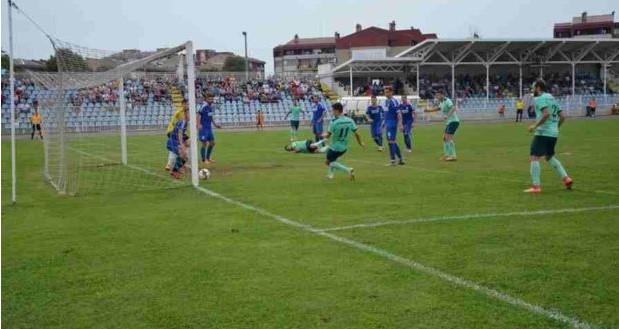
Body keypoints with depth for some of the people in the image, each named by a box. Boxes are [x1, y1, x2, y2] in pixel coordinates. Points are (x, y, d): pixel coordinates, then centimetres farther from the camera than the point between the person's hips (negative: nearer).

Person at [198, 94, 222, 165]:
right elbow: (199, 115, -20)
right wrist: (199, 124, -32)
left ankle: (208, 158, 25)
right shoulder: (204, 107, -15)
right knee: (205, 143, -4)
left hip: (209, 128, 8)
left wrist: (215, 124, 22)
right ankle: (204, 160, 7)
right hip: (203, 128, -8)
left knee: (212, 143, 11)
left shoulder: (211, 107, 8)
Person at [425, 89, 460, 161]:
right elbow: (438, 108, 37)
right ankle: (447, 155, 18)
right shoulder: (441, 102, 15)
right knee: (445, 138, 12)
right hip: (449, 122, 10)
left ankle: (453, 156, -20)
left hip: (453, 121, -10)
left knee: (449, 137, -17)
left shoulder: (447, 101, -15)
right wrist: (429, 110, 30)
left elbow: (453, 108, -33)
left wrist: (447, 115, -46)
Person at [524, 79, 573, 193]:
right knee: (550, 157, 24)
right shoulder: (552, 98, 18)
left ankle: (536, 186, -12)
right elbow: (562, 116, 16)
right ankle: (566, 178, 16)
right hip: (554, 133, 9)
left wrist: (535, 125, -18)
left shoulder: (540, 98, -8)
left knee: (534, 157, -7)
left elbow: (546, 113, -24)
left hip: (543, 132, -9)